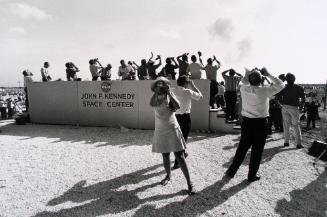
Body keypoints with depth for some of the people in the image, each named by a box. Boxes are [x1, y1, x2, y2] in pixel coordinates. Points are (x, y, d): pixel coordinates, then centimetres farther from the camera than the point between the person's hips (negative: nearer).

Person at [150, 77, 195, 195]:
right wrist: (157, 91, -23)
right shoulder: (156, 97, 1)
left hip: (172, 129, -2)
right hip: (160, 131, 2)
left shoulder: (170, 95, -2)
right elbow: (152, 104, -23)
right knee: (165, 156, 14)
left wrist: (169, 92, -22)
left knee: (180, 156, -4)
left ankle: (189, 183, 3)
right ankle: (168, 176, 37)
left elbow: (177, 106, -20)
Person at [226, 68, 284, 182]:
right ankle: (252, 175, 20)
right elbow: (280, 85, 4)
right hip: (260, 123, -3)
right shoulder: (265, 91, -11)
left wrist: (248, 73, 14)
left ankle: (231, 171, 21)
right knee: (257, 150, 10)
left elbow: (244, 82, 20)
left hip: (247, 122, 3)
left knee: (242, 148, 14)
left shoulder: (243, 89, -5)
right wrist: (268, 75, 4)